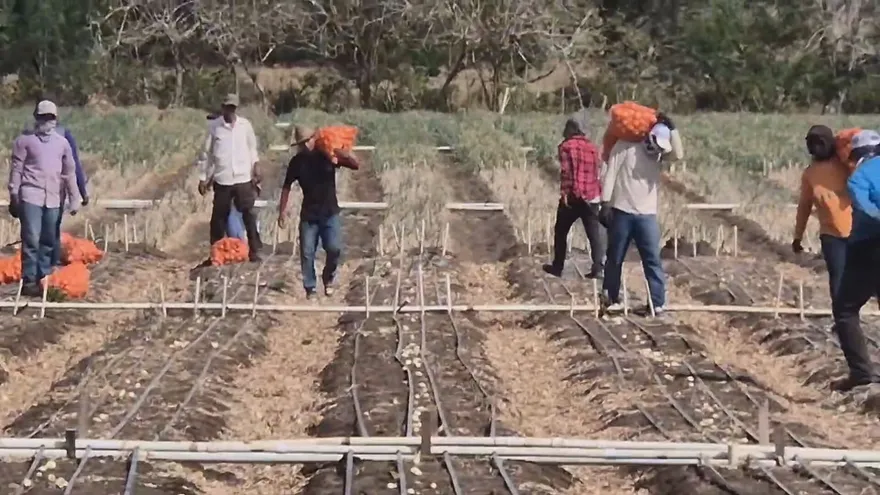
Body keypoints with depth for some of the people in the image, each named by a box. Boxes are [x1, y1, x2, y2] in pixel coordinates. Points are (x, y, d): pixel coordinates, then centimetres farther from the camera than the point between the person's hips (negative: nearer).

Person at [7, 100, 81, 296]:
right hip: (31, 196, -4)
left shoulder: (62, 142, 11)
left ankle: (44, 278, 16)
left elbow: (69, 172, 13)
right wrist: (14, 197, -2)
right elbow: (16, 169, 1)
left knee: (49, 241, 8)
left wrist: (74, 198, 10)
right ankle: (29, 280, -5)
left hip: (53, 199, 4)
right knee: (31, 239, -9)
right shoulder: (25, 140, 1)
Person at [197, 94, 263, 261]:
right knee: (219, 217, 6)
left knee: (249, 215, -1)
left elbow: (252, 149, 11)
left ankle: (254, 250, 3)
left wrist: (256, 169, 3)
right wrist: (203, 178, 4)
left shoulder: (245, 125, 3)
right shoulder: (213, 126, 0)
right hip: (221, 180, 0)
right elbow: (206, 153, 5)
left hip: (243, 179, 0)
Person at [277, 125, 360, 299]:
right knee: (307, 253, -1)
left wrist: (340, 152, -26)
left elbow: (356, 164, -9)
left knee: (334, 249, -12)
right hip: (308, 215, 1)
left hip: (330, 212, -1)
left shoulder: (328, 155, -7)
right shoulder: (297, 162, -4)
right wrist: (282, 211, 0)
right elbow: (287, 187, 4)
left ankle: (328, 278, 14)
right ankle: (310, 288, 14)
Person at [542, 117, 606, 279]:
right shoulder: (592, 147, 16)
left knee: (561, 232, 11)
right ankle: (598, 268, -12)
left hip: (572, 196, -4)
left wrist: (564, 192, -16)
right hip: (592, 196, 4)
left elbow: (566, 171, -12)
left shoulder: (567, 146, 0)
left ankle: (557, 267, 16)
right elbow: (597, 172, 17)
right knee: (595, 233, -1)